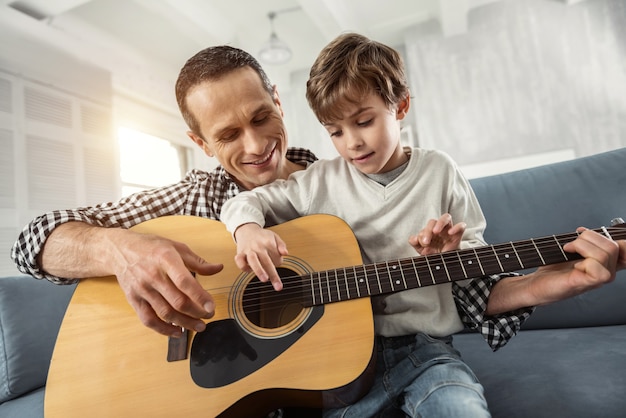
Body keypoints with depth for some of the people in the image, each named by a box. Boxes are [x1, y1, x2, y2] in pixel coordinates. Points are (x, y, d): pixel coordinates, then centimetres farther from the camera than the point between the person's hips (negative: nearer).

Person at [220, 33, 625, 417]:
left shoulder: (439, 172, 3)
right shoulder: (320, 180, 4)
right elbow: (244, 202, 8)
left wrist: (539, 286, -16)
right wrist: (250, 231, -15)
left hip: (424, 348, 0)